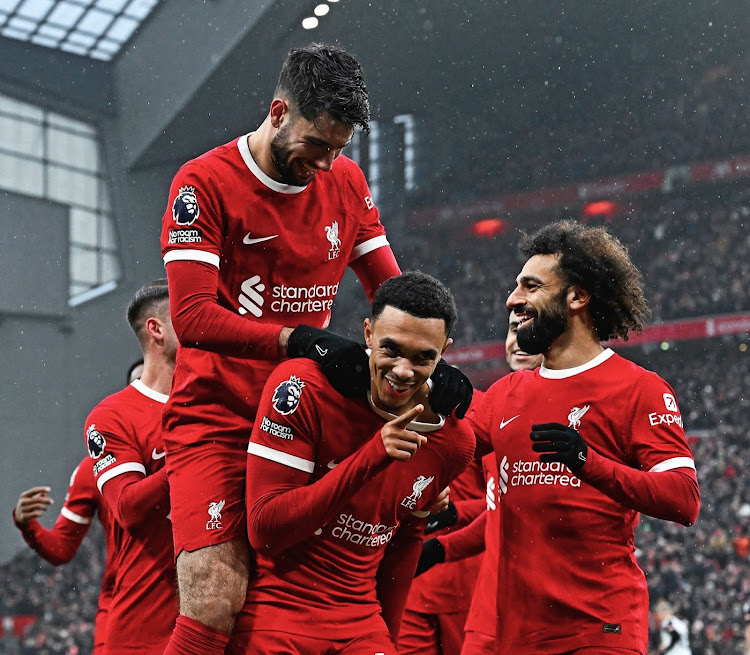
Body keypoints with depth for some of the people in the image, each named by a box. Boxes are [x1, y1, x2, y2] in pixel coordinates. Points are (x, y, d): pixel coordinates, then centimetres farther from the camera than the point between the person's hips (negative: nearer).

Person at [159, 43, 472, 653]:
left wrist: (430, 361, -7)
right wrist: (299, 339, -27)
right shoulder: (205, 183, -9)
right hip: (216, 417, -5)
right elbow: (192, 317, -18)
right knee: (214, 604, -17)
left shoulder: (346, 181, 9)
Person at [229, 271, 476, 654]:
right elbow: (263, 530, -19)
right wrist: (370, 458, -27)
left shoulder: (454, 443, -1)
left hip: (360, 622, 4)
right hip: (276, 607, -3)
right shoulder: (304, 386, -15)